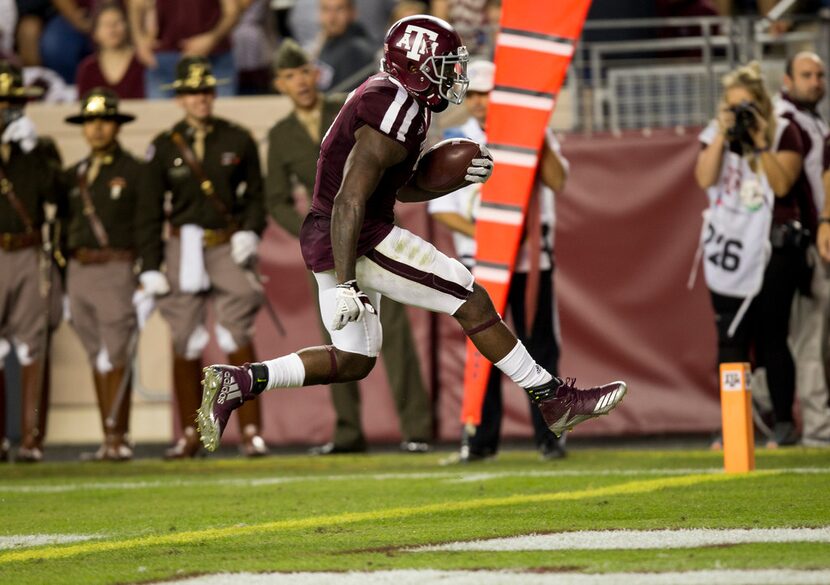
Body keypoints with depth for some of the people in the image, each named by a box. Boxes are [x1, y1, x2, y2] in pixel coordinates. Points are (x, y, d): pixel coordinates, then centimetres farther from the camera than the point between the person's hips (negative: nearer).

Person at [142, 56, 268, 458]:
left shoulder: (238, 140, 5)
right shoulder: (164, 148, 3)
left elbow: (255, 194, 12)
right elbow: (150, 212, 5)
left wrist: (250, 232, -7)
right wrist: (150, 269, -1)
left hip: (229, 247, -1)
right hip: (184, 250, 1)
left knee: (238, 337, -10)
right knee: (185, 344, 2)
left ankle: (251, 433, -8)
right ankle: (190, 435, 11)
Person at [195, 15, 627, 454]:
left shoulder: (387, 97, 13)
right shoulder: (393, 116, -20)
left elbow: (402, 189, 23)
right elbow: (350, 201, -26)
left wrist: (458, 178, 7)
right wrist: (345, 283, -29)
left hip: (324, 238, 10)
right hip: (359, 241, -10)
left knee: (353, 361, 16)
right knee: (472, 301, -3)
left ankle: (237, 382, 6)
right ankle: (555, 402, 4)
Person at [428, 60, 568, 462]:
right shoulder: (454, 142, 5)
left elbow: (557, 181, -11)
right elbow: (441, 207, 1)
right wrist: (477, 232, -13)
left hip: (531, 259, -1)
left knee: (540, 347, -2)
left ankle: (549, 436, 2)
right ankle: (481, 438, 6)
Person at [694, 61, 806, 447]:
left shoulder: (783, 133, 0)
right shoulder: (716, 134, 8)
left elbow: (782, 184, -12)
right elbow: (705, 179, -6)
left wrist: (760, 142, -18)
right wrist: (723, 135, -12)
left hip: (772, 248, -3)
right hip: (729, 248, 3)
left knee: (772, 339, -2)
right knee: (730, 339, -1)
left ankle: (784, 424, 3)